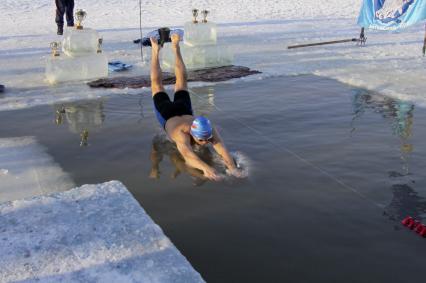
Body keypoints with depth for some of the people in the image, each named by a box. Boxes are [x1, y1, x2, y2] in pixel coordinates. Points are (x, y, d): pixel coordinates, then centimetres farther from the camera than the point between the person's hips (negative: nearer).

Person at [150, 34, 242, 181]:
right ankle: (156, 51, 46)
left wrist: (232, 167, -71)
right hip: (168, 116, -2)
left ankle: (175, 47, 47)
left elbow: (223, 150, -53)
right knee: (157, 83, 25)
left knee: (181, 80, 28)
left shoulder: (209, 131, -41)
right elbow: (188, 155, -67)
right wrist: (206, 168, -84)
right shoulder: (181, 134, -50)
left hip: (185, 111, 2)